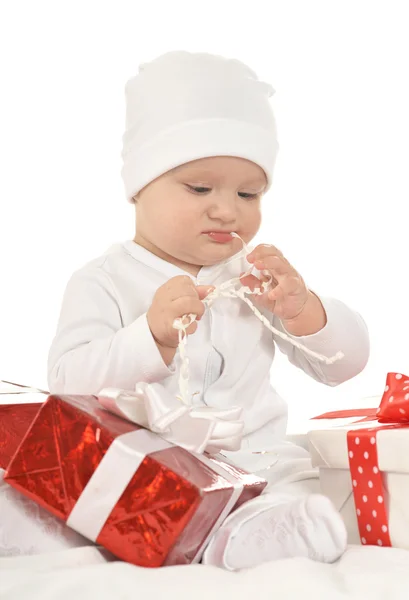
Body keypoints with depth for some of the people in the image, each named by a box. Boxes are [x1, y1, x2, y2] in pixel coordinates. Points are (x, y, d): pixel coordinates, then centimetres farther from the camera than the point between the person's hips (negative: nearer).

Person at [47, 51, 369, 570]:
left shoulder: (258, 275, 11)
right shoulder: (104, 283, 1)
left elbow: (345, 363, 11)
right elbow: (68, 384, -12)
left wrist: (302, 310, -9)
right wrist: (152, 336, -25)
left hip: (258, 465, 2)